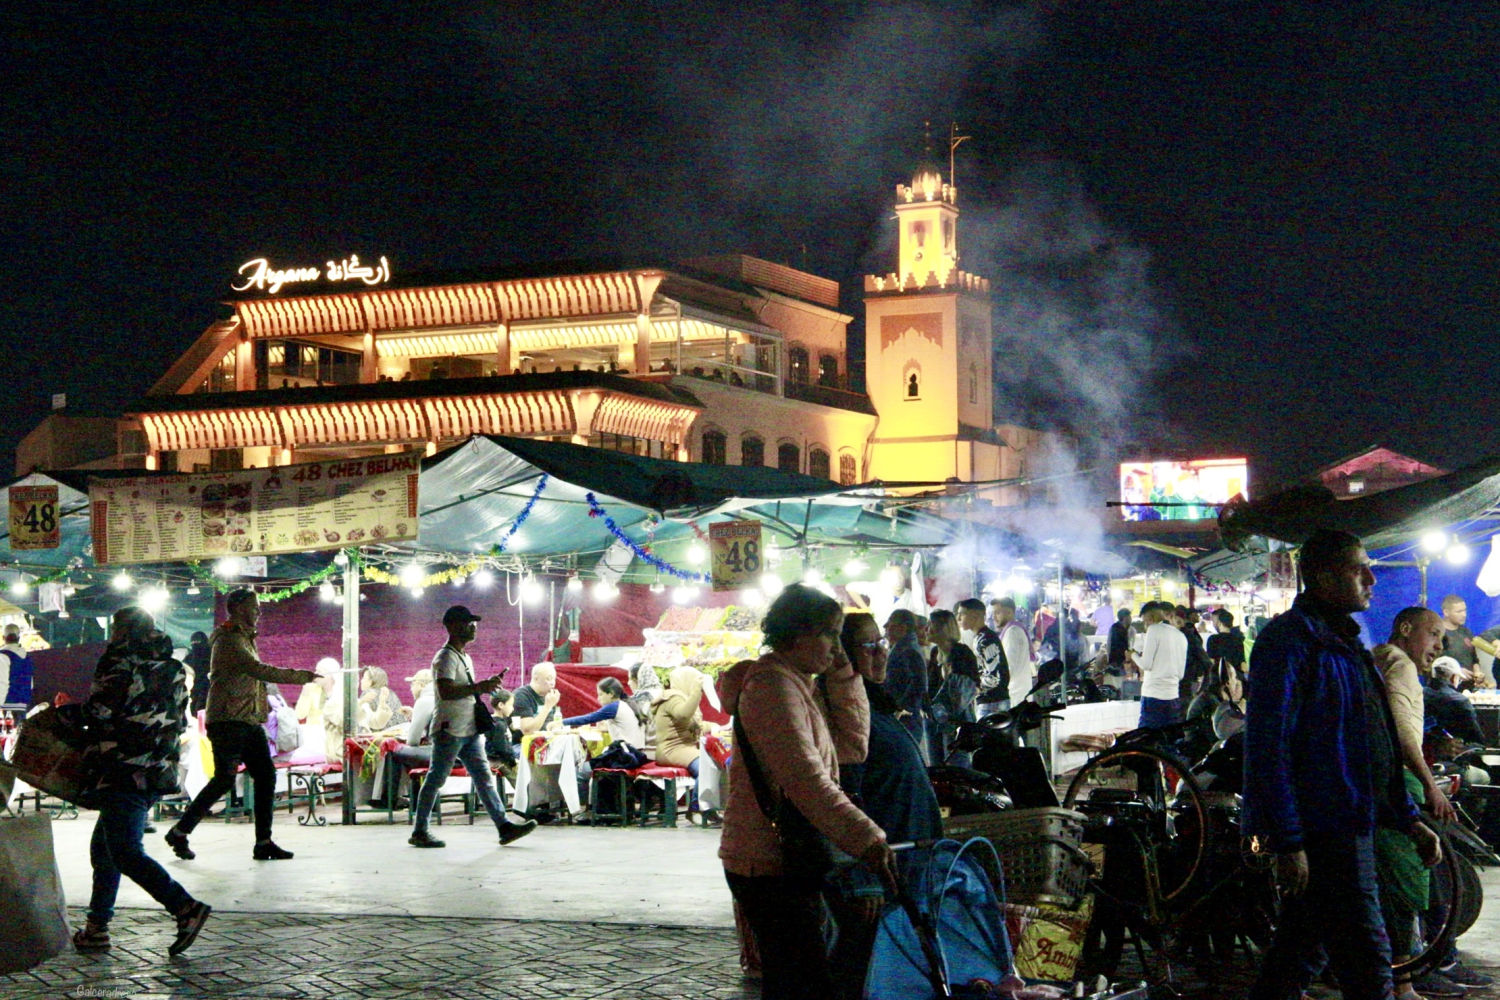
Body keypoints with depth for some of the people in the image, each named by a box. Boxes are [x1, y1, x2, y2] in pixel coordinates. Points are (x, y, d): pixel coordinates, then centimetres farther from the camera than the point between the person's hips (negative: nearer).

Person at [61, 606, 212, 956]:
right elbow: (178, 721, 19)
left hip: (126, 771, -9)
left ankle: (186, 907, -23)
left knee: (124, 851, -12)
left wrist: (63, 714, 5)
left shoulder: (123, 663, -8)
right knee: (103, 845, 18)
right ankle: (96, 927, 20)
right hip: (158, 773, 9)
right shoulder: (171, 669, 16)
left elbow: (99, 713, -14)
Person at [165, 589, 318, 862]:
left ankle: (263, 843, 4)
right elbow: (259, 670, -23)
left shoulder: (245, 639, 21)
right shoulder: (227, 640, -12)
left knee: (266, 776, 2)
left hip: (249, 721, 10)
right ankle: (179, 832, 2)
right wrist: (303, 676, -21)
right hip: (227, 720, -10)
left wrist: (263, 701, 11)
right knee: (225, 779, -11)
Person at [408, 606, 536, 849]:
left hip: (469, 731, 9)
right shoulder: (445, 657, -12)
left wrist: (485, 687, 16)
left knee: (484, 778, 2)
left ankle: (504, 827, -3)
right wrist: (479, 687, -26)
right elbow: (445, 691, -26)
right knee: (435, 780, -2)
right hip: (449, 730, -9)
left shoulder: (465, 657, 20)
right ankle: (418, 832, 5)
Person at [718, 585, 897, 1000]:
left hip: (791, 862, 11)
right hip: (771, 867, -11)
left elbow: (852, 736, 12)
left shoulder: (800, 685, 18)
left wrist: (842, 671, 3)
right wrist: (867, 839, -29)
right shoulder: (772, 686, -17)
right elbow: (807, 780, -26)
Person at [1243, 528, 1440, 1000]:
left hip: (1349, 831, 10)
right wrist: (1288, 841, -22)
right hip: (1320, 833, -10)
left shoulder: (1344, 643, 18)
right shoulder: (1290, 641, -13)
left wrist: (1408, 819, 18)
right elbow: (1269, 747, -19)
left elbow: (1377, 747, 24)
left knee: (1299, 954, 15)